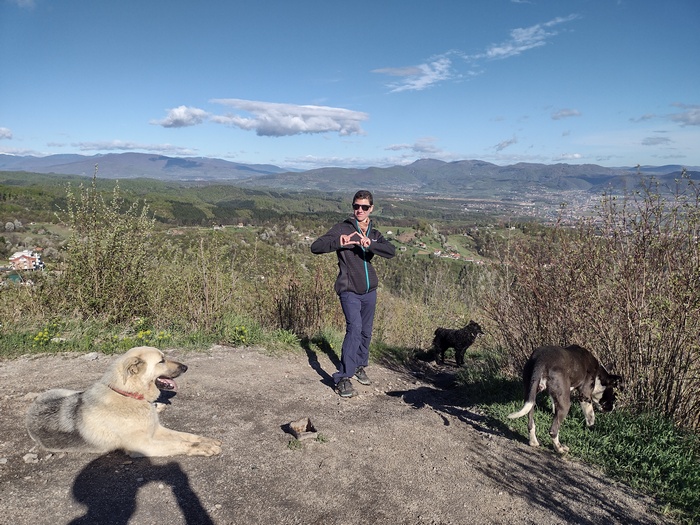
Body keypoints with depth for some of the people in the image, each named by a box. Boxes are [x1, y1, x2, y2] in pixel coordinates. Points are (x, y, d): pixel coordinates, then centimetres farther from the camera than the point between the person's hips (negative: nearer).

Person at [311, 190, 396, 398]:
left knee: (366, 331, 14)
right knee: (354, 328, -19)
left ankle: (359, 366, 36)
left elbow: (391, 252, -11)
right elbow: (315, 247, -13)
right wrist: (338, 243, -31)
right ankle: (343, 377, -12)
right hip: (349, 291, -5)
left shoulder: (373, 234, 8)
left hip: (369, 291, 5)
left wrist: (369, 244, -29)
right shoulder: (342, 228, -5)